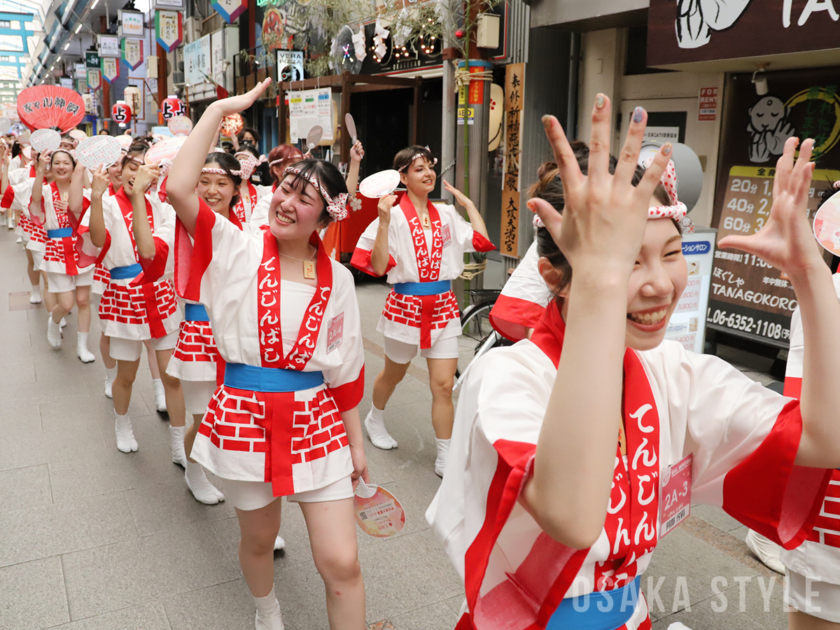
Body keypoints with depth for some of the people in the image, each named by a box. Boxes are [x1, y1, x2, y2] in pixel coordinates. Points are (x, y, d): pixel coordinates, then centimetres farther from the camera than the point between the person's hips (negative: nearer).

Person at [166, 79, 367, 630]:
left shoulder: (337, 279, -2)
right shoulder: (239, 249, -6)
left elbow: (347, 367, 5)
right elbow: (179, 189, -23)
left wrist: (356, 441, 8)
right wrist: (220, 110, -18)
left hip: (316, 423, 1)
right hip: (245, 417, 0)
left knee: (342, 563, -1)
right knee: (259, 539, 22)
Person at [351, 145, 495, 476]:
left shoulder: (446, 215, 5)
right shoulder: (394, 215, -10)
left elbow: (481, 240, 2)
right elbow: (378, 266, -15)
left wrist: (467, 201, 7)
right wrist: (384, 221, -23)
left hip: (442, 306, 3)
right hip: (406, 305, -3)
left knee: (443, 385, 0)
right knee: (393, 374, 20)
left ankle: (445, 457, 11)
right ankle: (375, 419, 50)